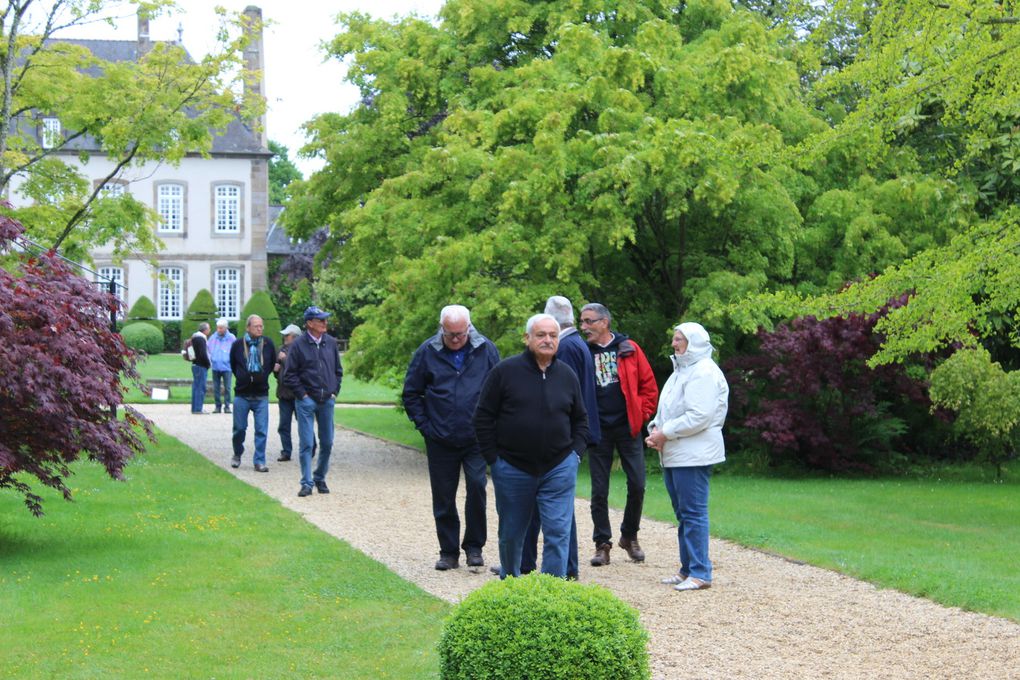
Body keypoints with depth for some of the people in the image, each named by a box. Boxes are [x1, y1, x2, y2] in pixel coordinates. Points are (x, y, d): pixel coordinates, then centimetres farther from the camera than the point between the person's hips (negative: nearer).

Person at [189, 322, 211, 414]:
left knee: (196, 387, 12)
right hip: (201, 366, -10)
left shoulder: (195, 338, 16)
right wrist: (208, 364, -9)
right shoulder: (201, 339, -15)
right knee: (200, 388, -8)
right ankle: (198, 409, -8)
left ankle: (194, 408, 16)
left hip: (195, 365, 10)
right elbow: (203, 354, -22)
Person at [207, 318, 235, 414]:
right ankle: (218, 406, 12)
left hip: (227, 367, -3)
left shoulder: (231, 338, 2)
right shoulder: (212, 338, 7)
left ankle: (227, 406, 3)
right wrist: (209, 360, 2)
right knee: (216, 388, 4)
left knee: (227, 388, -4)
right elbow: (208, 350, 15)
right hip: (215, 367, 3)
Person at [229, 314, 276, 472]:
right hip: (242, 394, 0)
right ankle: (237, 455, 31)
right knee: (239, 428, 8)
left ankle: (259, 461, 3)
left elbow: (273, 363, 15)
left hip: (261, 395, 0)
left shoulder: (268, 344, -1)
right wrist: (242, 377, 9)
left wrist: (263, 376, 10)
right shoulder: (238, 344, -3)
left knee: (262, 430, -4)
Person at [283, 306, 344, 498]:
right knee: (306, 443, -5)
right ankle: (307, 483, 1)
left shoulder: (331, 343, 6)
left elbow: (338, 371, 16)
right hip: (306, 401, -4)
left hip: (327, 401, 4)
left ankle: (320, 478, 24)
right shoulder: (298, 345, -6)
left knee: (327, 443, 8)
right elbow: (289, 375, -3)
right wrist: (303, 395, -7)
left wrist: (334, 392, 7)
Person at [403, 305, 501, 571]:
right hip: (441, 440, 1)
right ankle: (448, 552, 18)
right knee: (443, 499, 6)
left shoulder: (486, 350, -1)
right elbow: (411, 393, 6)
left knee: (477, 487, -12)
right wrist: (424, 425, -1)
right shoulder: (427, 352, -1)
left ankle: (474, 547, 5)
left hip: (476, 439, -1)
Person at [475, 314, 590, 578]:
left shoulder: (567, 375, 6)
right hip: (512, 469, -1)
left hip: (559, 469, 1)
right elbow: (483, 417, -1)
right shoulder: (505, 371, -4)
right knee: (511, 534, 12)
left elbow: (580, 419, 17)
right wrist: (493, 458, -5)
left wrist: (576, 453, 5)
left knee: (558, 532, -8)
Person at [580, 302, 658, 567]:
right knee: (599, 490, 3)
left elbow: (648, 384, 4)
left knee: (637, 485, 2)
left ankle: (630, 536, 22)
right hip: (598, 430, 0)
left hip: (628, 427, 0)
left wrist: (642, 414, -2)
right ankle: (602, 544, 13)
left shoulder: (628, 349, 1)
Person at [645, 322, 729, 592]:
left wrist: (665, 433, -17)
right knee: (683, 513, 15)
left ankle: (700, 573, -4)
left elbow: (699, 417, -23)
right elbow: (667, 410, 23)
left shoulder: (704, 373, -14)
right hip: (673, 455, 10)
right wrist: (655, 430, 4)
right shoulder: (681, 370, 19)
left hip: (693, 456, -10)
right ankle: (688, 569, 23)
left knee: (693, 512, -8)